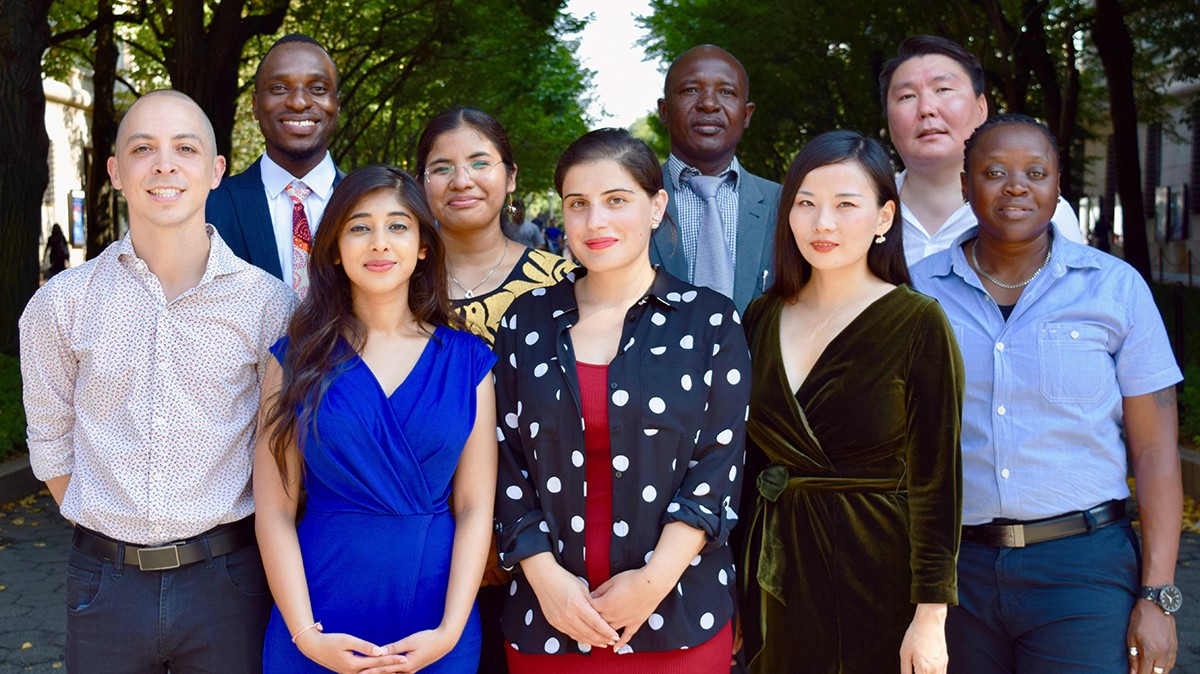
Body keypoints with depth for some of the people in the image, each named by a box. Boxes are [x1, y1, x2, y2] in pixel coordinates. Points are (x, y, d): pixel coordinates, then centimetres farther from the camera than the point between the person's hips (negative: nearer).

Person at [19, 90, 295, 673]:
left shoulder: (269, 304, -4)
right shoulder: (61, 305, -1)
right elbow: (50, 443, 9)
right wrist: (108, 536, 5)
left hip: (226, 581, -1)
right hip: (104, 583, 1)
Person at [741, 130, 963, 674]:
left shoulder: (918, 324, -10)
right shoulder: (763, 318, 5)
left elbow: (936, 479, -11)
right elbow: (746, 459, 9)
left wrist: (930, 616, -13)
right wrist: (739, 584, 8)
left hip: (881, 575, -4)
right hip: (781, 580, 4)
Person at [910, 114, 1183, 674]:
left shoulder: (1117, 290, 0)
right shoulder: (919, 290, 3)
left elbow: (1155, 450, -1)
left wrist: (1157, 598, -7)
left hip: (1082, 569, -1)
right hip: (955, 566, 2)